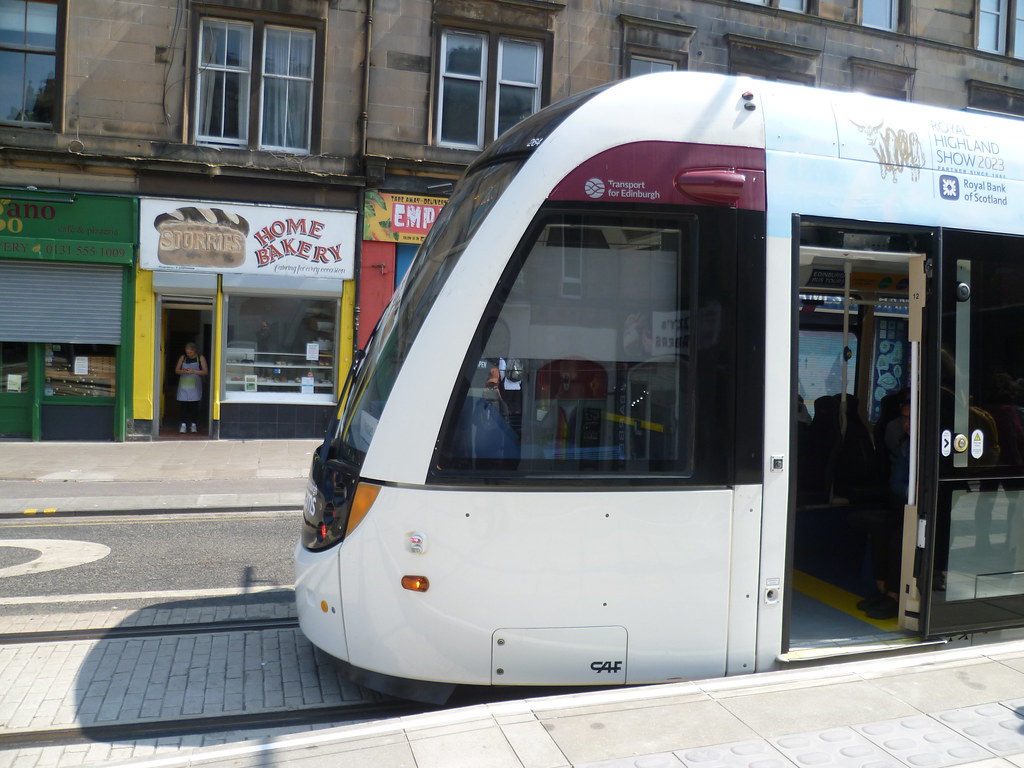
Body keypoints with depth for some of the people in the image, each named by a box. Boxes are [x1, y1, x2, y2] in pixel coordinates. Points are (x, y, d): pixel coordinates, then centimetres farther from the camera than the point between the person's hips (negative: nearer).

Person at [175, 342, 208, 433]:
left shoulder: (200, 358, 2)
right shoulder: (182, 358, 9)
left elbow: (205, 372, -4)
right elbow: (176, 370, 9)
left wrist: (193, 371, -17)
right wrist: (183, 371, -13)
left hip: (195, 386, -2)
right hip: (184, 385, 2)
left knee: (194, 405, -4)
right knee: (184, 405, -4)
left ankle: (193, 424, 6)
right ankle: (183, 424, -1)